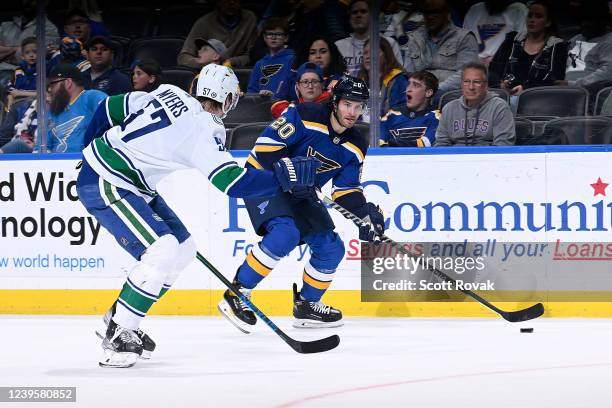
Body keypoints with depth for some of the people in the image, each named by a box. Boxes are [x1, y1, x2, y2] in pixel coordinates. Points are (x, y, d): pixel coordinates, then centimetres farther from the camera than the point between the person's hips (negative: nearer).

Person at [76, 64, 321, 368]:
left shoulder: (170, 94, 5)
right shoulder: (203, 129, -20)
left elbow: (112, 107, 12)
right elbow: (233, 182, -25)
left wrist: (92, 150, 26)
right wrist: (283, 176, -20)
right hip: (105, 186, -10)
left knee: (183, 249, 11)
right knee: (163, 253, -22)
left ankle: (119, 320, 18)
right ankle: (117, 337, -14)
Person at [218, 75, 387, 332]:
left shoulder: (355, 147, 1)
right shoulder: (306, 116, -20)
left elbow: (347, 190, 2)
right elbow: (267, 144, -23)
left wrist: (366, 215, -15)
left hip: (300, 194, 8)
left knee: (331, 248, 4)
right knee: (285, 233, -32)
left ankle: (307, 305, 24)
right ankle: (238, 293, -25)